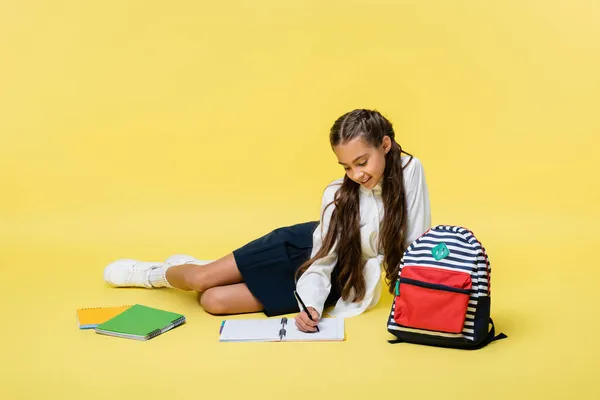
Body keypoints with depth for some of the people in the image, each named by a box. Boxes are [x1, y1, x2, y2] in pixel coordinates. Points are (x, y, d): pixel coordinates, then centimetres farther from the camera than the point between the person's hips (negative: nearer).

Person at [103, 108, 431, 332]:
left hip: (338, 278, 0)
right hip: (305, 248, 0)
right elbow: (321, 261, -18)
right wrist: (311, 305, -36)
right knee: (200, 281, -10)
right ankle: (154, 273, 28)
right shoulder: (338, 194, -20)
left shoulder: (410, 170, -21)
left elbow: (414, 244, -13)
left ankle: (192, 271, 23)